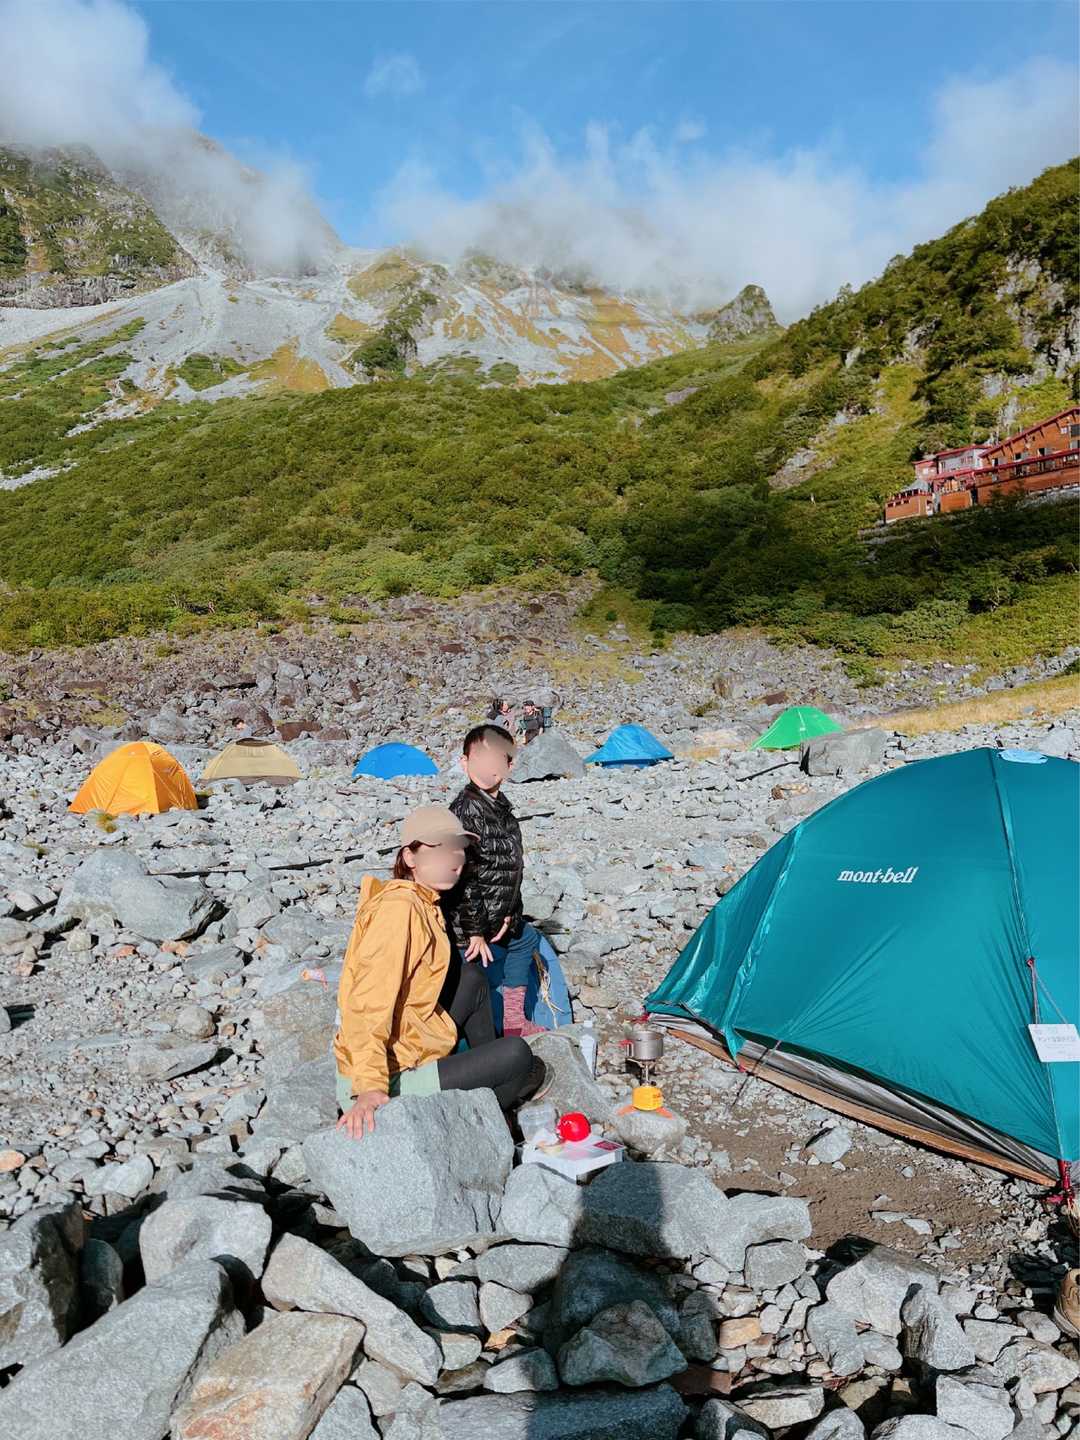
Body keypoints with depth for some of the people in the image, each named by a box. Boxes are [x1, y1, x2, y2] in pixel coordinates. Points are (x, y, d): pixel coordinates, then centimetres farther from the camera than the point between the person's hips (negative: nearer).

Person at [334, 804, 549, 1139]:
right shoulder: (399, 908, -23)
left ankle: (498, 1077, 28)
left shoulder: (420, 904, 5)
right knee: (516, 1053, -5)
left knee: (471, 979, 15)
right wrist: (369, 1087, -35)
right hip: (387, 1085, -9)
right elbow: (367, 1003, -30)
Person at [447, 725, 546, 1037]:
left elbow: (511, 864, 8)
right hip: (477, 918, -11)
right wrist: (474, 931, -21)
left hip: (500, 917, 11)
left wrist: (509, 915, 1)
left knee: (527, 940, 29)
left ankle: (514, 1022, 38)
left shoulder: (500, 804, 5)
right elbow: (463, 875, -26)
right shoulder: (466, 810, -25)